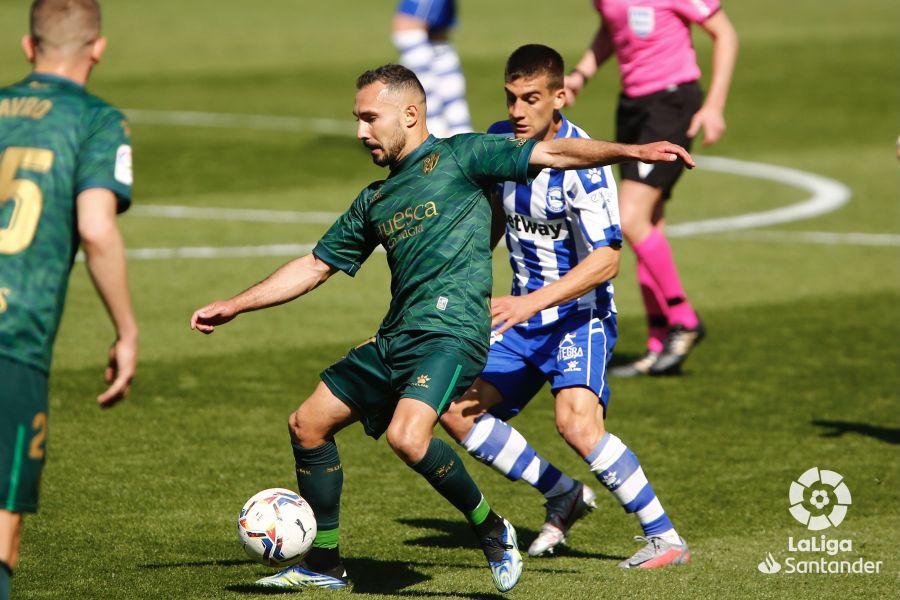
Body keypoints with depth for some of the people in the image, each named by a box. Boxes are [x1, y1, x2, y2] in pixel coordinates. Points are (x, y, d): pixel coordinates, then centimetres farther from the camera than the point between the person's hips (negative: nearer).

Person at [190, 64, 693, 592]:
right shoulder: (375, 201, 21)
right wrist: (232, 307, 26)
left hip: (450, 333, -8)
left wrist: (630, 151, -17)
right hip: (395, 339, 8)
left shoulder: (459, 157, 1)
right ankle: (324, 564, 21)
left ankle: (492, 531, -9)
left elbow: (552, 153, -5)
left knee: (407, 436, -30)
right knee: (308, 425, 9)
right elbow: (315, 267, 28)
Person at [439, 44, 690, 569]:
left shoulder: (581, 163, -22)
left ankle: (665, 538, -17)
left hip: (580, 314, -8)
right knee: (457, 410, 0)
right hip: (524, 315, 8)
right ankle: (565, 496, 16)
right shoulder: (499, 141, 0)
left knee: (576, 422, -28)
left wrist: (530, 303, -33)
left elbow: (606, 260, -26)